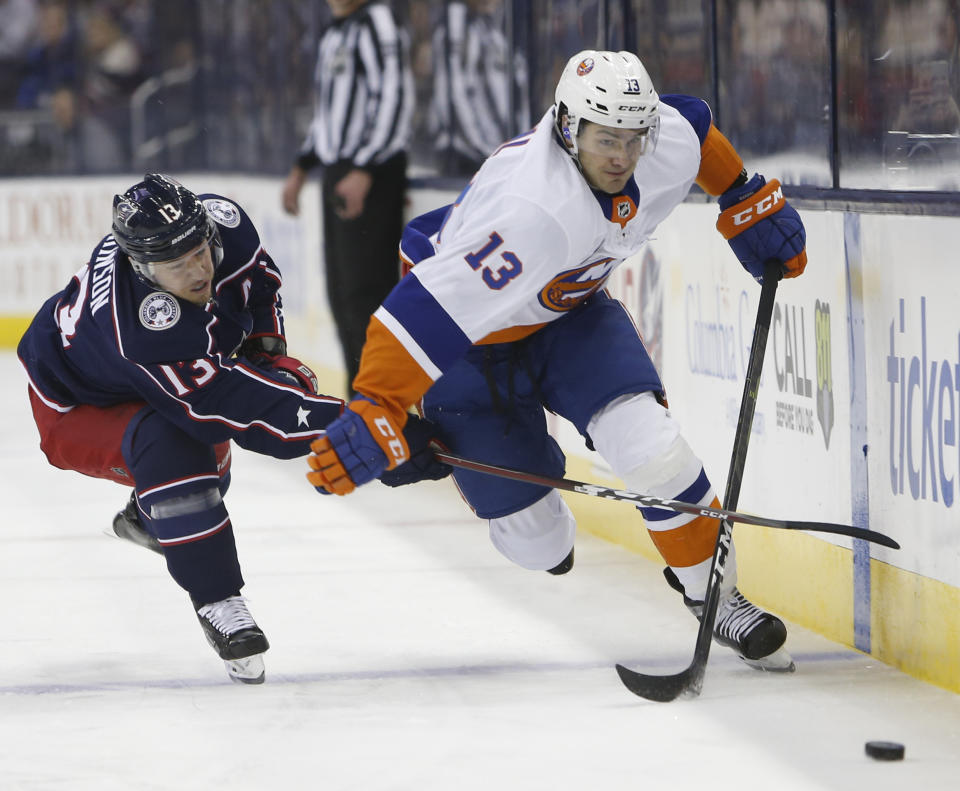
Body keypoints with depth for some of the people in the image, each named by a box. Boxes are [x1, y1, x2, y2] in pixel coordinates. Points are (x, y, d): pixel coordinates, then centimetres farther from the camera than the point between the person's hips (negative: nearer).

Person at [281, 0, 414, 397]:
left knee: (364, 290, -13)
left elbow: (394, 100, -18)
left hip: (373, 174, -10)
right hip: (338, 171, 10)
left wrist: (364, 173, -23)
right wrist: (301, 168, 26)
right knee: (342, 293, 9)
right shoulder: (334, 34, 19)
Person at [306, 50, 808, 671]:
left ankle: (712, 591, 4)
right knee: (537, 544, 0)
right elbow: (428, 313, -45)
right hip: (474, 339, -5)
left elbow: (694, 121, 7)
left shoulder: (669, 141, -20)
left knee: (652, 448, -21)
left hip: (571, 309, 5)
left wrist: (750, 202, 11)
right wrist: (375, 413, -52)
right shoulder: (532, 213, -42)